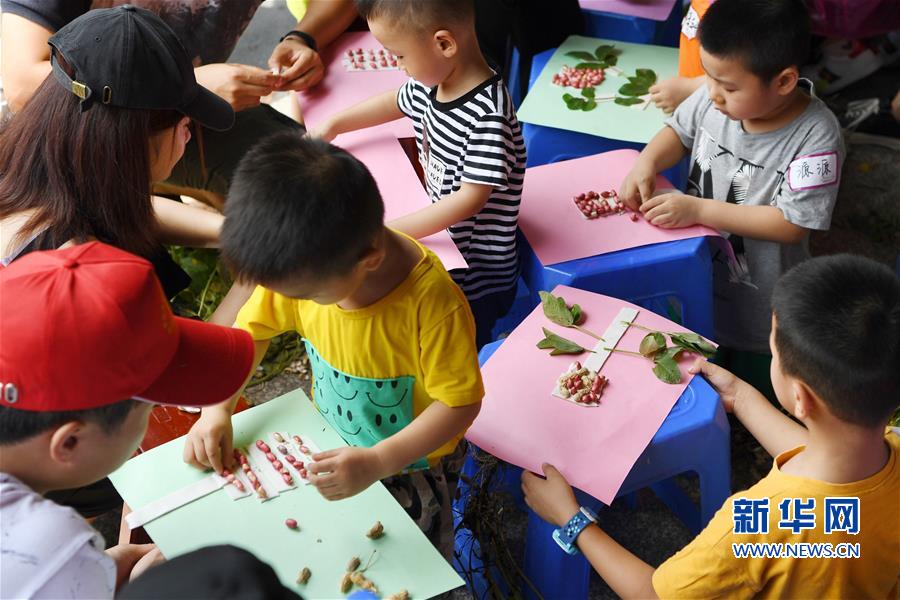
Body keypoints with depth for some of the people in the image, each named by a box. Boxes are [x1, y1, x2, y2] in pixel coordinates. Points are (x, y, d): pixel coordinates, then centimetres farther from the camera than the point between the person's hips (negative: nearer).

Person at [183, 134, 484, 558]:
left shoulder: (431, 301, -38)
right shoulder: (304, 265, -22)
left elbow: (461, 402, -28)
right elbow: (254, 327, -3)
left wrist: (377, 463, -36)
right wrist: (217, 409, -12)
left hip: (411, 460, -4)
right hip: (331, 442, 5)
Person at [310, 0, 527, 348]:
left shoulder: (487, 114, -29)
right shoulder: (430, 84, -4)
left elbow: (471, 199, -31)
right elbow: (397, 102, 19)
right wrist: (330, 127, 20)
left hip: (477, 277, -8)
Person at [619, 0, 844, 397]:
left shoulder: (816, 136, -29)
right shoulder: (715, 98, -16)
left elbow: (792, 223, -28)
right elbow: (678, 130, 4)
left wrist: (698, 209, -30)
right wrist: (647, 162, -16)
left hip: (759, 305, -5)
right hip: (696, 277, 5)